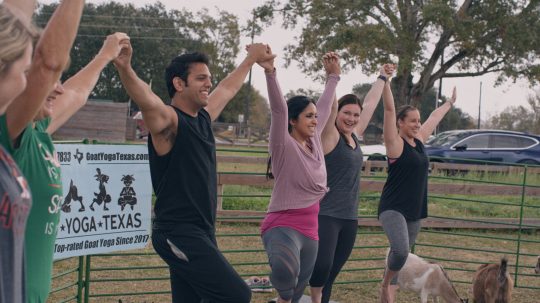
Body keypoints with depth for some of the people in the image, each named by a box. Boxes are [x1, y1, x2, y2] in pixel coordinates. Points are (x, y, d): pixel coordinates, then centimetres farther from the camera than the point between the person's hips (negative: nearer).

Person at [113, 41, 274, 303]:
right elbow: (146, 100, -35)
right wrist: (125, 69, -54)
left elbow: (228, 88, 31)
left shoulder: (203, 118, 12)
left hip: (200, 232, 9)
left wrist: (251, 59, 45)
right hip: (178, 234, -9)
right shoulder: (168, 121, -13)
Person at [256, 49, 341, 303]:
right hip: (282, 226, -8)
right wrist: (270, 72, -34)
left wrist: (333, 77, 27)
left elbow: (324, 107, 22)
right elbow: (279, 109, -22)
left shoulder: (314, 141, 10)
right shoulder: (284, 146, -10)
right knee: (285, 272, -39)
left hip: (309, 231, 8)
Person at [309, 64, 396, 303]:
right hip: (326, 215, -7)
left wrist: (382, 78, 31)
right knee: (322, 266, -25)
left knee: (330, 276, 8)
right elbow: (331, 105, -23)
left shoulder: (355, 136, 11)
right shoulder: (330, 136, -7)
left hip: (349, 218, 7)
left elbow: (371, 104, 23)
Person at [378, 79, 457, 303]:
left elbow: (434, 117, 27)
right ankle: (385, 284, 1)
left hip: (415, 211, 8)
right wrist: (384, 79, -25)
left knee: (401, 255, 10)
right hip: (393, 209, -7)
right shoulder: (395, 142, -8)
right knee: (400, 250, -27)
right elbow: (389, 109, -17)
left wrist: (450, 103, 41)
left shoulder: (419, 140, 11)